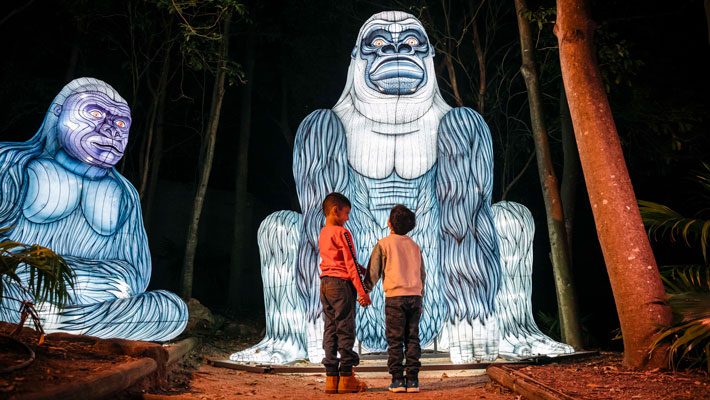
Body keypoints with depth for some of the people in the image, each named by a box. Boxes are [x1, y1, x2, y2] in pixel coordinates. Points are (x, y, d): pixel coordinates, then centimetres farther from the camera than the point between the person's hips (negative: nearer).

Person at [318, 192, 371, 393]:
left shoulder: (323, 233, 15)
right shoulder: (342, 233, -11)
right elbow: (351, 264, -14)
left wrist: (362, 269, 12)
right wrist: (362, 291, -12)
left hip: (325, 284, 8)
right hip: (341, 283, -8)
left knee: (330, 329, 8)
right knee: (345, 329, -2)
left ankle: (331, 378, 10)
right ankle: (346, 378, 2)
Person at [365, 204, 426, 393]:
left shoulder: (383, 244, 0)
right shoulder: (415, 246, 15)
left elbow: (373, 272, 0)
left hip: (394, 296, -4)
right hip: (415, 295, 4)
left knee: (395, 340, 2)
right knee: (412, 339, 6)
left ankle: (397, 379, 1)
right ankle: (412, 379, 5)